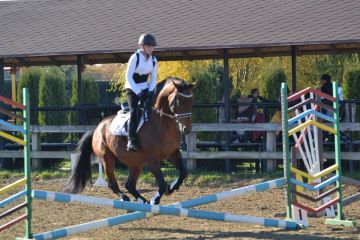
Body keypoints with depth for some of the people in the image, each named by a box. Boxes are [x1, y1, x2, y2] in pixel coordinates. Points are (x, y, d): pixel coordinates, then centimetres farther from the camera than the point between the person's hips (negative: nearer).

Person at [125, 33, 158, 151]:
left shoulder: (153, 60, 2)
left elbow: (153, 77, 10)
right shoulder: (135, 58, -14)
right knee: (134, 111, -22)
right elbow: (128, 77, -15)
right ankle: (132, 140, -28)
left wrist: (150, 91, -8)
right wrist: (138, 92, -21)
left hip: (145, 88, 6)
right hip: (132, 88, -6)